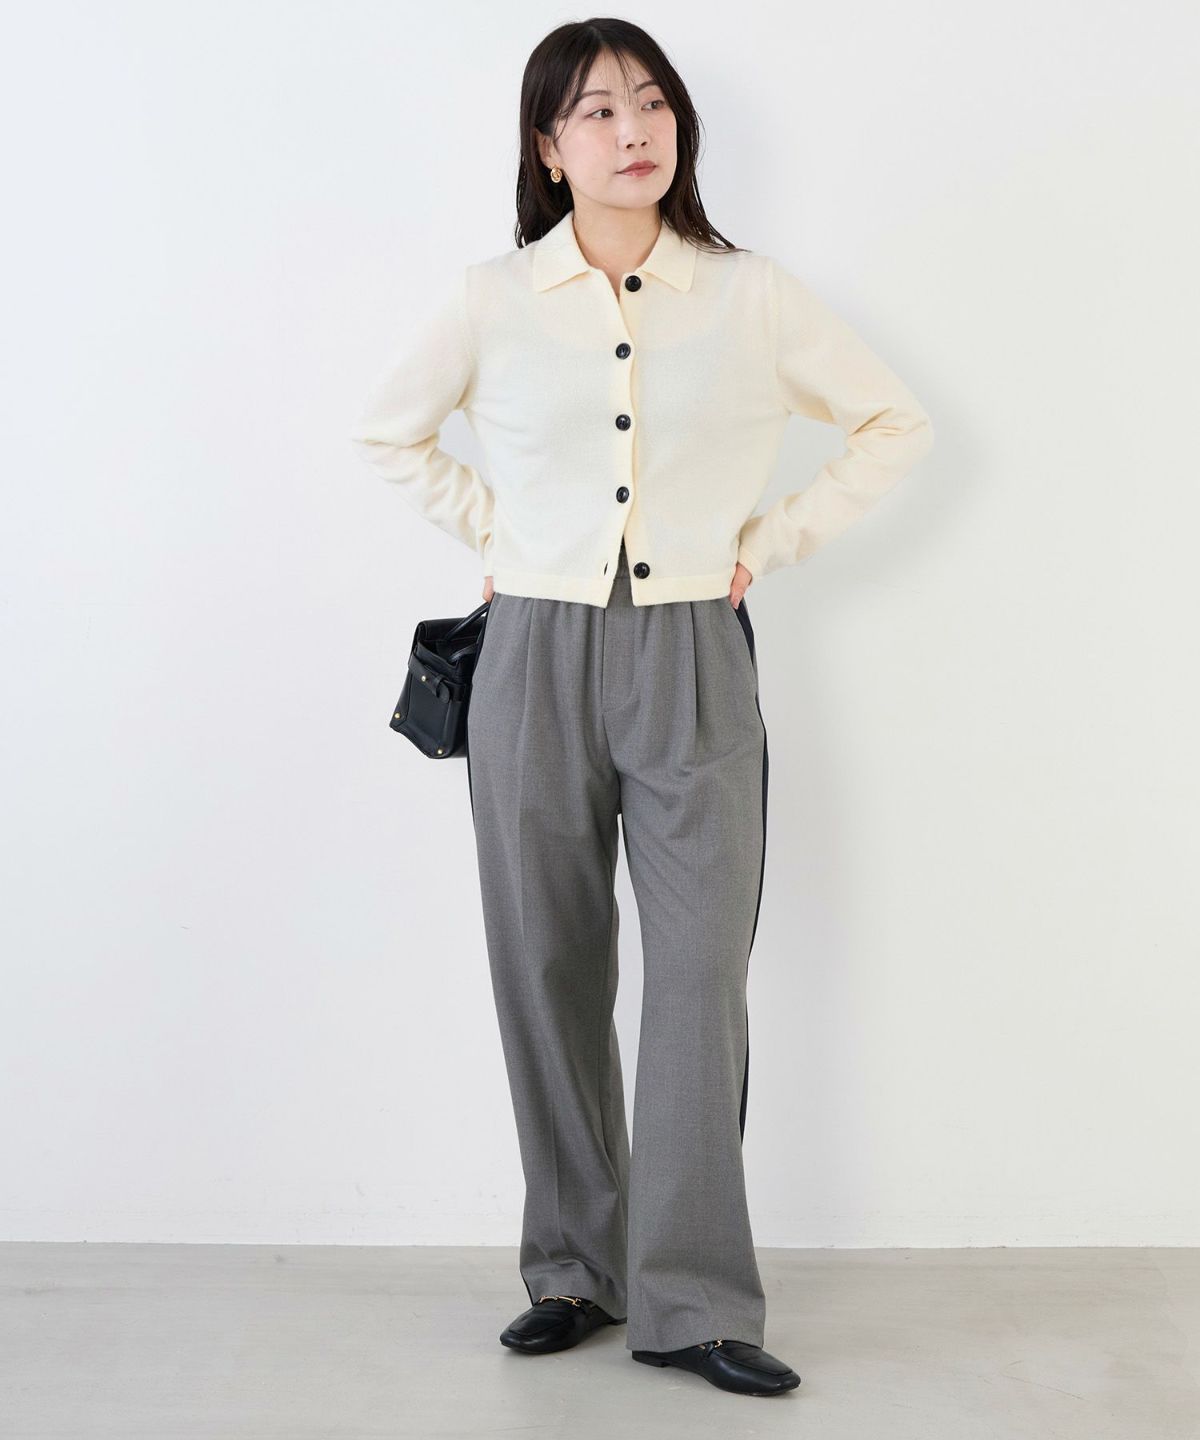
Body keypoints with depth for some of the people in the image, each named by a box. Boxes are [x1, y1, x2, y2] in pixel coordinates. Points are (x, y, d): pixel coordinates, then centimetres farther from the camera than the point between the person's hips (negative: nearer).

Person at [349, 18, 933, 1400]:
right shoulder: (492, 302, 2)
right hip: (536, 660, 1)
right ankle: (574, 1269, 20)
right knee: (549, 973, 6)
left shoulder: (751, 298, 1)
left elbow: (895, 421, 11)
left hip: (692, 663, -1)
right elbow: (386, 431, 18)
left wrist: (769, 544, 4)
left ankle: (693, 1299, 3)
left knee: (701, 972, -6)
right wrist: (490, 534, 8)